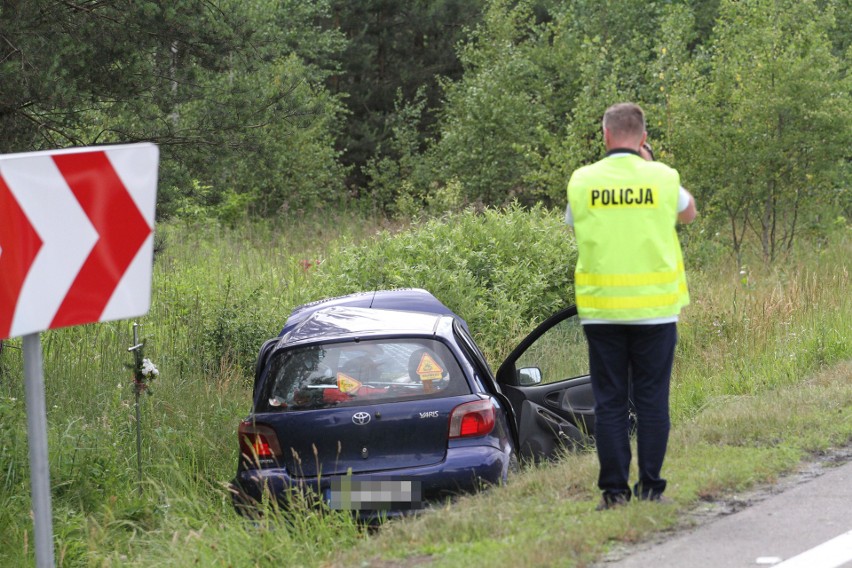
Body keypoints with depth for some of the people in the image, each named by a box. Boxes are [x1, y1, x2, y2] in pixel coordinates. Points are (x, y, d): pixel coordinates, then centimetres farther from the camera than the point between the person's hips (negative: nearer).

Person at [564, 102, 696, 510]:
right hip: (654, 308, -1)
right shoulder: (663, 178, -3)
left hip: (600, 309, 1)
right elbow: (688, 214, 18)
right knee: (652, 399, 6)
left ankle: (614, 489, 5)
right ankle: (650, 487, 6)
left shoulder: (582, 181, -2)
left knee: (609, 401, 6)